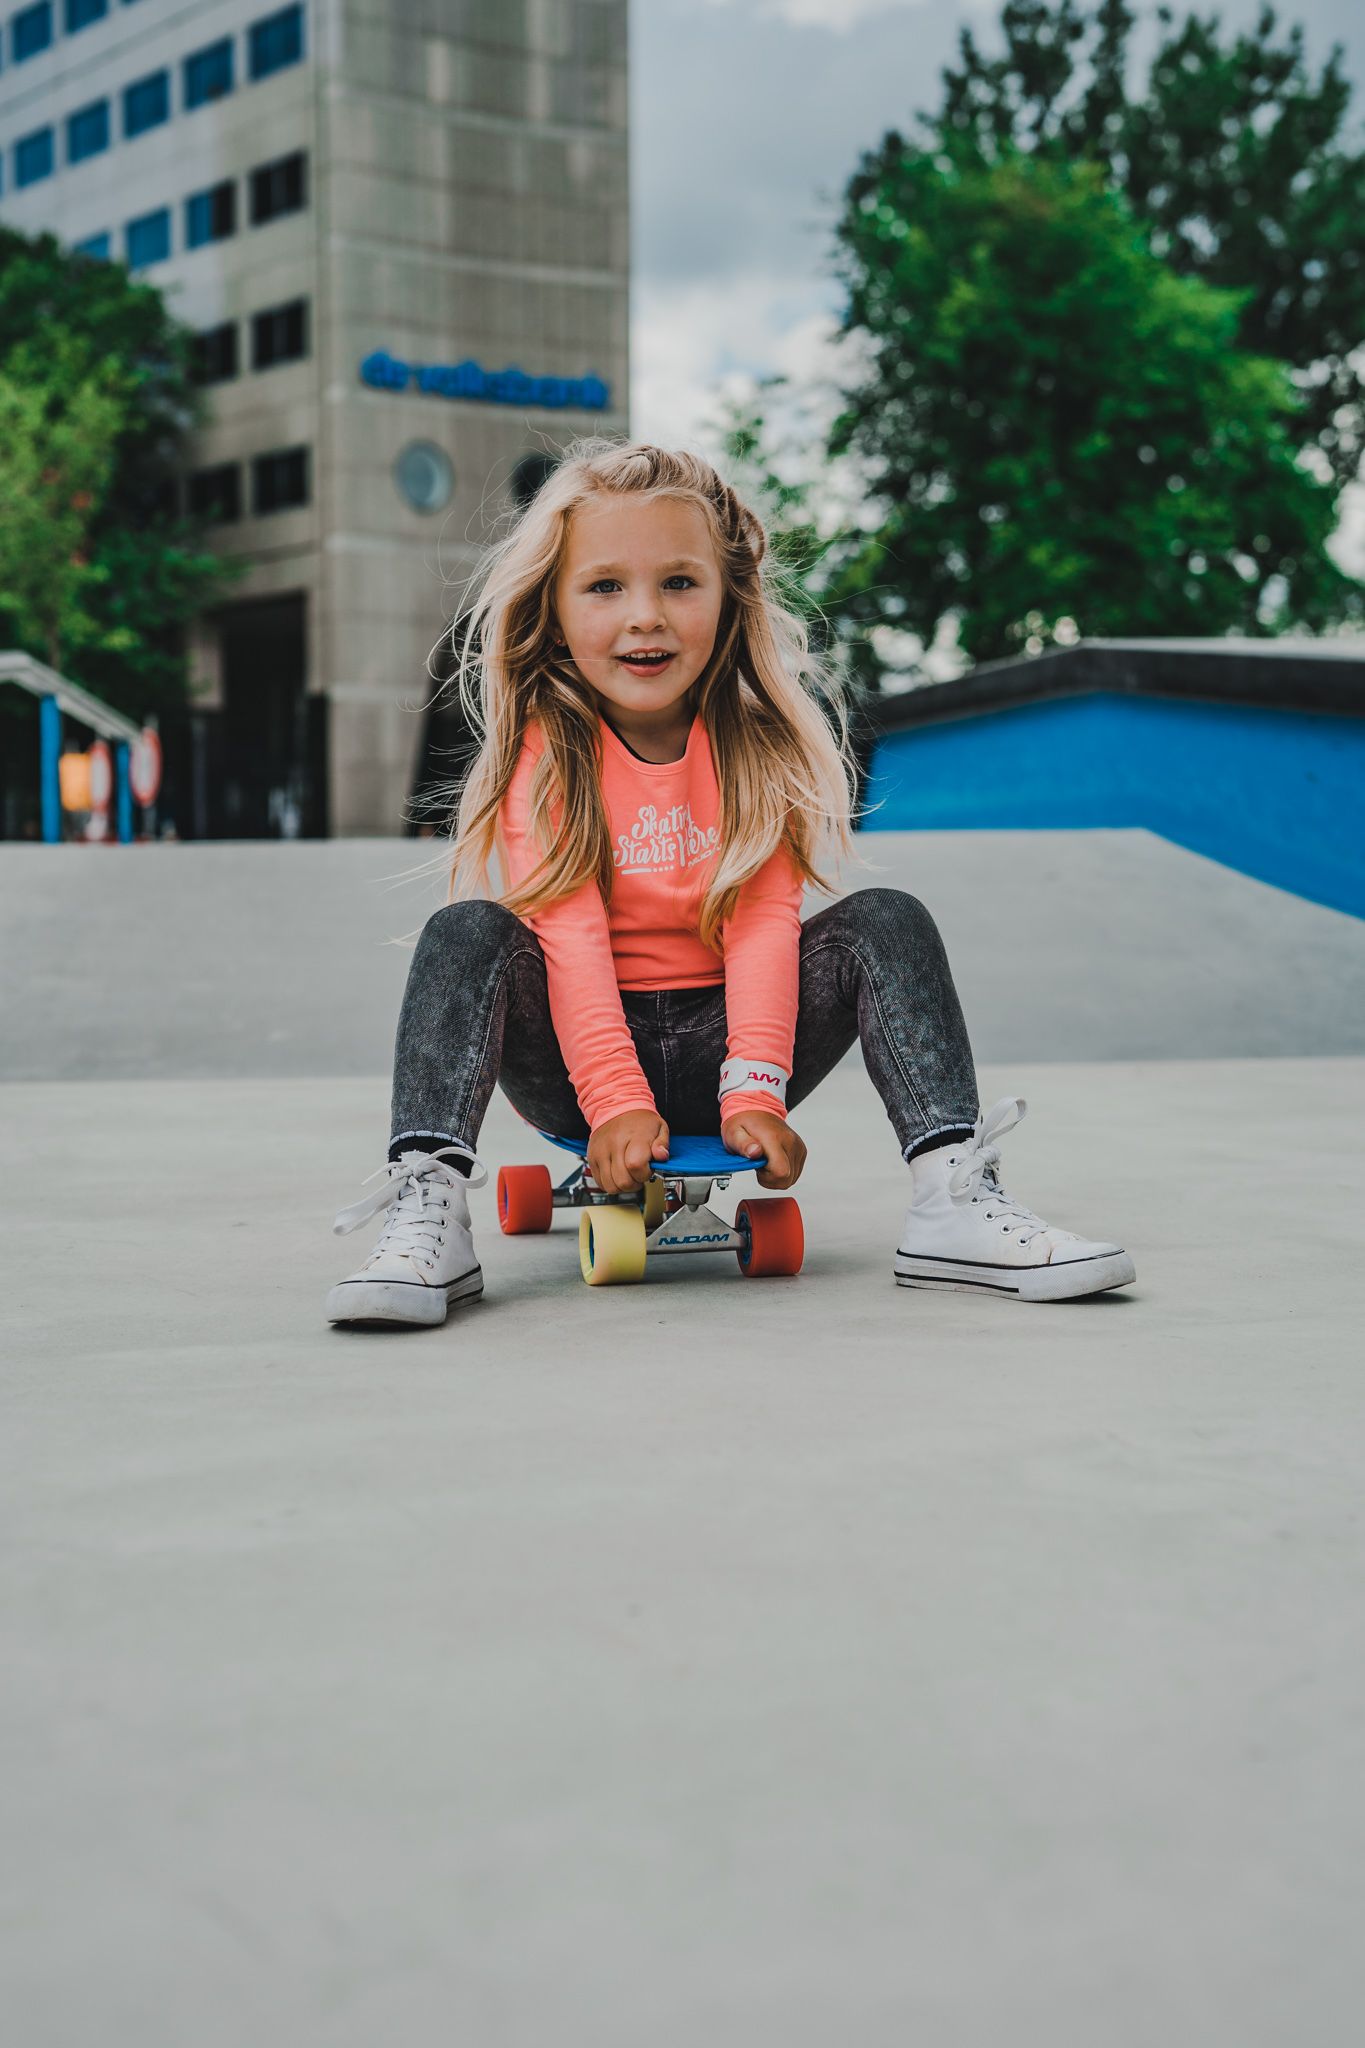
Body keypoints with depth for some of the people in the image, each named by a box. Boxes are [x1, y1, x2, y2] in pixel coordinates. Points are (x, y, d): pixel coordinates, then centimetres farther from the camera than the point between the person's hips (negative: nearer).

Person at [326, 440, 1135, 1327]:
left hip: (720, 1042, 2)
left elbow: (763, 921, -13)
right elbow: (568, 936, -18)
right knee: (468, 933, -26)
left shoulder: (768, 734, -2)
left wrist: (756, 1092, -25)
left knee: (888, 922, -17)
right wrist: (616, 1103, -30)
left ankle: (955, 1196, -28)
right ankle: (428, 1211, -39)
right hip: (578, 1057, -1)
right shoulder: (538, 746, -7)